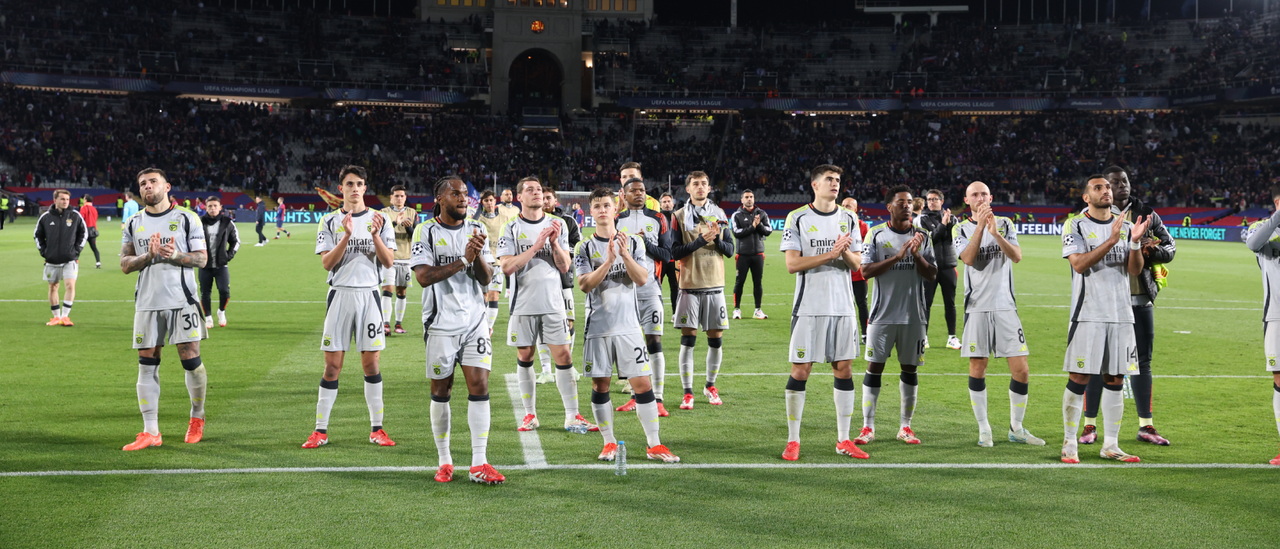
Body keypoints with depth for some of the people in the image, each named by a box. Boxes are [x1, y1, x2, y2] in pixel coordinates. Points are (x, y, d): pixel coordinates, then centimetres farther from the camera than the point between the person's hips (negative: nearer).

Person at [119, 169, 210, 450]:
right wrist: (148, 256, -11)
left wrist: (176, 256, -17)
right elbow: (125, 264, 8)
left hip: (182, 300, -3)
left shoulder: (187, 218, 3)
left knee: (191, 359, -3)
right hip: (147, 303, 3)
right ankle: (151, 432, 3)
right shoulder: (133, 224, 12)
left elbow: (202, 257, 1)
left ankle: (197, 418, 20)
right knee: (147, 364, 0)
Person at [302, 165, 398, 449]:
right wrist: (347, 236, -17)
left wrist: (375, 236, -14)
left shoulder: (380, 220, 7)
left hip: (369, 295, 0)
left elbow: (389, 262, 1)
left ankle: (376, 428, 11)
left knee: (371, 362, 2)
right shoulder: (330, 221, 6)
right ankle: (320, 430, 6)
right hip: (340, 295, 0)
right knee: (332, 365, -1)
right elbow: (326, 263, -4)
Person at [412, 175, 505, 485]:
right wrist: (463, 260, -20)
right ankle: (444, 461, 19)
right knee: (441, 392, 5)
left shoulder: (477, 230, 8)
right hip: (441, 323, -3)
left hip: (474, 321, 3)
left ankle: (479, 464, -4)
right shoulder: (426, 232, -3)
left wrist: (478, 255, -15)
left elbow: (486, 278, 4)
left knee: (479, 386, -6)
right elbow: (423, 277, -14)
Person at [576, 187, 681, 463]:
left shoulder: (633, 242, 6)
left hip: (628, 325, 0)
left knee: (642, 383, -4)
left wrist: (625, 254, -17)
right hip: (597, 326, 0)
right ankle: (609, 443, 17)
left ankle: (653, 444, 4)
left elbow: (642, 279, -4)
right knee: (600, 385, 3)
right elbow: (585, 285, -10)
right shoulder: (585, 248, 4)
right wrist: (609, 260, -21)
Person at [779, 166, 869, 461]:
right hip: (809, 307, -4)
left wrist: (846, 252, -13)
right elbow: (792, 264, -9)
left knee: (844, 368, 5)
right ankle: (793, 440, 6)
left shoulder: (849, 219, 11)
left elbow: (857, 264, 9)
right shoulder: (797, 218, -2)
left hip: (842, 307, 4)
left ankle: (843, 440, 14)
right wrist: (830, 254, -16)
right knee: (800, 371, -3)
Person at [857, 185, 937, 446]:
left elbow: (932, 275, 4)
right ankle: (868, 427, 4)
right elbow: (865, 271, -9)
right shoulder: (876, 234, 1)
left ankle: (905, 426, 15)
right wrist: (897, 256, -18)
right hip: (883, 314, -2)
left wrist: (917, 256, -13)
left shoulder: (922, 236, 8)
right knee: (874, 366, -3)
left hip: (913, 314, 2)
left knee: (910, 368, 6)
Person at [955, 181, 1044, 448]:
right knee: (977, 368, -1)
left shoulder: (1005, 224, 9)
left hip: (1005, 305, 2)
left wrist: (995, 232, -20)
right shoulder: (962, 229, 5)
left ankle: (1016, 428, 13)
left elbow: (1017, 256, -7)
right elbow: (969, 258, -13)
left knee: (1021, 370, -1)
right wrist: (980, 225, -18)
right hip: (977, 306, -1)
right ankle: (984, 429, 11)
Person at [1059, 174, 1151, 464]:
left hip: (1121, 315, 5)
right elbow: (1079, 264, -15)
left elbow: (1135, 270, 5)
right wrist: (1111, 240, -21)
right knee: (1079, 379, -5)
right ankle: (1069, 444, 3)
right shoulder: (1076, 227, -1)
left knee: (1115, 380, 6)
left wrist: (1136, 242, -12)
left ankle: (1110, 445, 13)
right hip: (1088, 314, -5)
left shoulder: (1125, 227, 13)